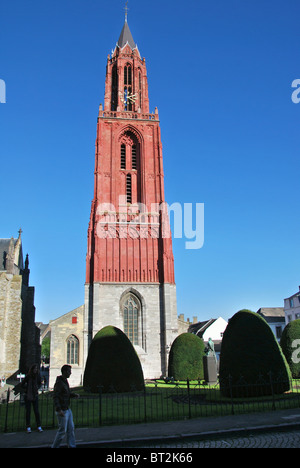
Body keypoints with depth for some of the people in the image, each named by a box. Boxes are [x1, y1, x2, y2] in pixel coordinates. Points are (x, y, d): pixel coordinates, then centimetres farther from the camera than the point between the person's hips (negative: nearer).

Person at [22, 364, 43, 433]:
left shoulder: (38, 376, -2)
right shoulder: (28, 376, -9)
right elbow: (22, 384, 3)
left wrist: (38, 387, -2)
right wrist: (26, 388, -10)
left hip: (35, 396, 1)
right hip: (27, 396, -1)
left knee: (36, 411, 0)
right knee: (28, 411, 3)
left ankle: (39, 427, 7)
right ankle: (28, 427, 12)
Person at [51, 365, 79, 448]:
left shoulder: (65, 381, 11)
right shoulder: (59, 382, -17)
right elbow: (55, 397, -22)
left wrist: (74, 395, 2)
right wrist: (59, 410, -29)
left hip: (68, 409, 9)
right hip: (62, 411, -9)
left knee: (71, 429, 11)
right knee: (62, 430, 0)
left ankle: (72, 446, 18)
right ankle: (55, 446, 15)